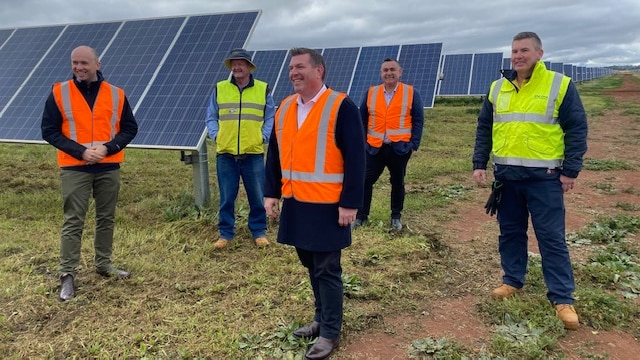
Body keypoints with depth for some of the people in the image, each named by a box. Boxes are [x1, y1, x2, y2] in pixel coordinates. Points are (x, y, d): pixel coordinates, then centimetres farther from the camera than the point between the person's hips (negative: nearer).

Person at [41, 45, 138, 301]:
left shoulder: (116, 94, 3)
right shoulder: (59, 93, -1)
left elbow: (130, 128, 5)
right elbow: (49, 130, -2)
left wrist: (108, 148, -12)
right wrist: (80, 151, -14)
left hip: (109, 167, 2)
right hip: (74, 168, -2)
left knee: (106, 218, 11)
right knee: (73, 221, -2)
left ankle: (103, 264, 26)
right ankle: (67, 274, 5)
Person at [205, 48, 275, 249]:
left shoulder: (263, 89, 4)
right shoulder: (219, 89, 6)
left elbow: (271, 118, 8)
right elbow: (211, 117, 12)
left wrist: (263, 136, -4)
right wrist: (216, 135, -2)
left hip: (253, 154, -1)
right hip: (225, 154, 1)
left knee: (257, 197, 6)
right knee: (227, 197, 7)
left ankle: (259, 231, 21)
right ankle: (226, 233, 20)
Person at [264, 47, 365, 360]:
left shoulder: (341, 107, -11)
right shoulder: (285, 108, 9)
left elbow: (355, 159, -13)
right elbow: (275, 154, 14)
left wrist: (350, 203, -16)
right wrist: (271, 192, 9)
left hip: (327, 206, -6)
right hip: (295, 203, 7)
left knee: (327, 270, 3)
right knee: (311, 266, 18)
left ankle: (330, 333, 18)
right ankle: (322, 319, 35)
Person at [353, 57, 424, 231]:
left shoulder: (411, 93, 1)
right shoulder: (370, 93, 6)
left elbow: (418, 121, 1)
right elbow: (362, 119, 9)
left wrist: (414, 144, -6)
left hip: (400, 148, -1)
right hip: (374, 148, 1)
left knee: (397, 183, 10)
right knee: (366, 181, 1)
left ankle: (396, 217, 25)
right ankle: (361, 216, 15)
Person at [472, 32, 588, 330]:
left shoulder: (560, 85, -3)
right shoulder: (497, 89, 9)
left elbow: (576, 130, -4)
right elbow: (484, 129, 13)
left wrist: (571, 170, -8)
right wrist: (479, 164, 6)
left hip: (543, 177, -4)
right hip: (506, 175, 4)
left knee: (551, 237, 0)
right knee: (510, 232, 13)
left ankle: (562, 298, 8)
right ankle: (512, 280, 29)